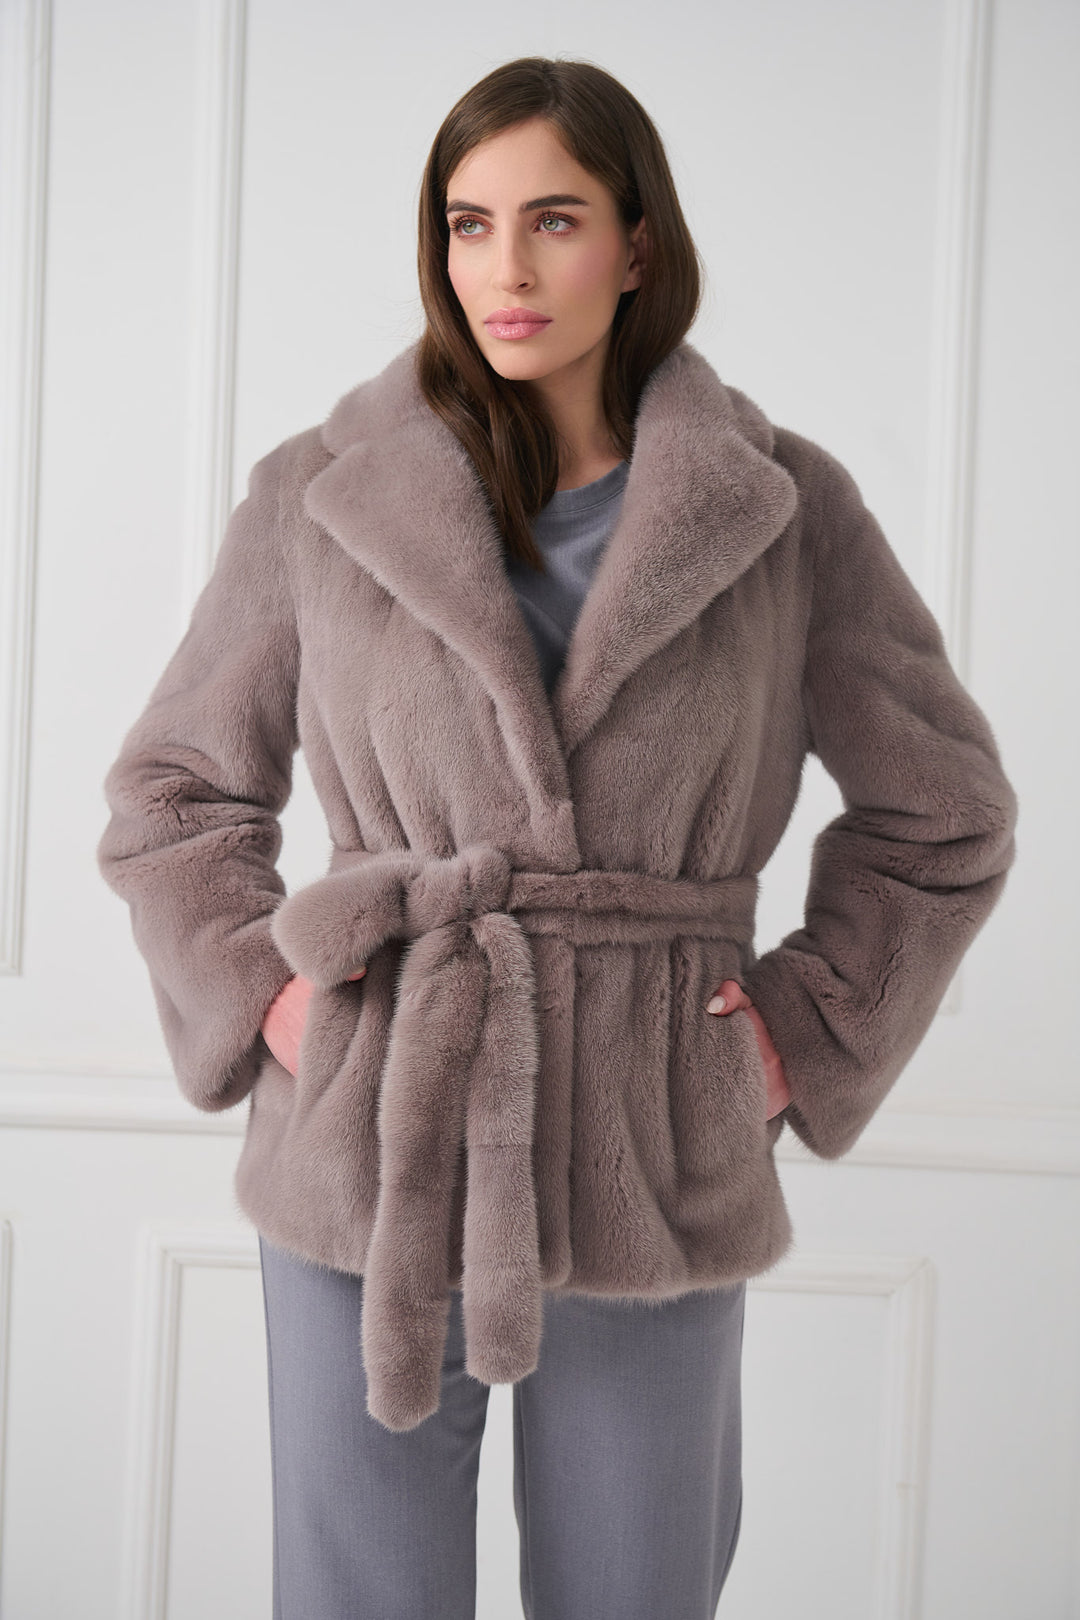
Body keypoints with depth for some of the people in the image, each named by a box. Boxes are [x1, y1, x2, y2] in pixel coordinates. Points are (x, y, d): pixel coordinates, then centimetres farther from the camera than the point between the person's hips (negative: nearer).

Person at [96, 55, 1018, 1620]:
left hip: (656, 1180, 0)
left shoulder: (786, 507, 1)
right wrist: (259, 997, -1)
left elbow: (944, 814, 10)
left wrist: (807, 1037, 2)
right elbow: (173, 793, 12)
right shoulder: (320, 496, 1)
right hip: (373, 1163, 0)